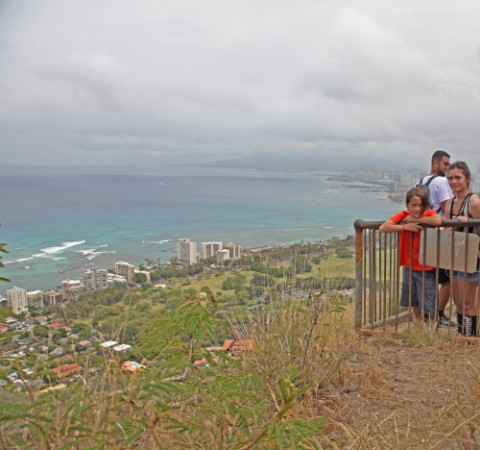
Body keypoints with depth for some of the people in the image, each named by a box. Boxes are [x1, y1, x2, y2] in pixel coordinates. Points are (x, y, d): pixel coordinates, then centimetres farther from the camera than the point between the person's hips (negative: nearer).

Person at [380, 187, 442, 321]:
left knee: (429, 308, -1)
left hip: (427, 269, -3)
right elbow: (383, 227, -17)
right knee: (415, 306, 19)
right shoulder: (404, 215, -5)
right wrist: (405, 226, -24)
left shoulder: (429, 213, -10)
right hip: (409, 268, 4)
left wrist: (415, 219, -23)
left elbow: (438, 221, -35)